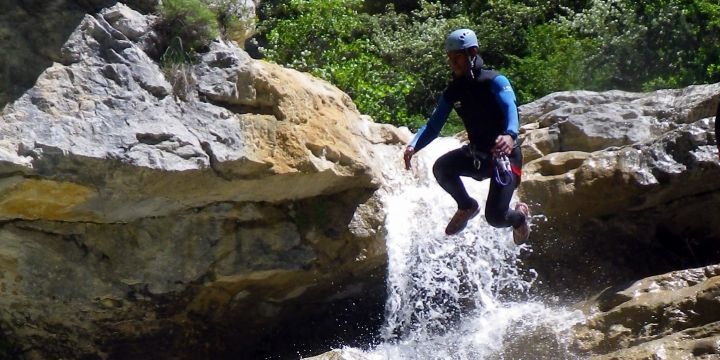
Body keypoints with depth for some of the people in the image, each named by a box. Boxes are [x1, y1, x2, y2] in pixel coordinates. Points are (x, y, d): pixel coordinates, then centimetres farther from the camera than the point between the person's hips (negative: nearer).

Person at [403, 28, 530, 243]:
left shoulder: (494, 81, -13)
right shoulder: (452, 92, 4)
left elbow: (510, 108, -30)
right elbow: (433, 126, 1)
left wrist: (510, 135, -52)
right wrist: (413, 146, -19)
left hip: (506, 154, -5)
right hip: (477, 155, 5)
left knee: (495, 217, -19)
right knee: (441, 167, -24)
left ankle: (520, 217, 19)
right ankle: (467, 207, 4)